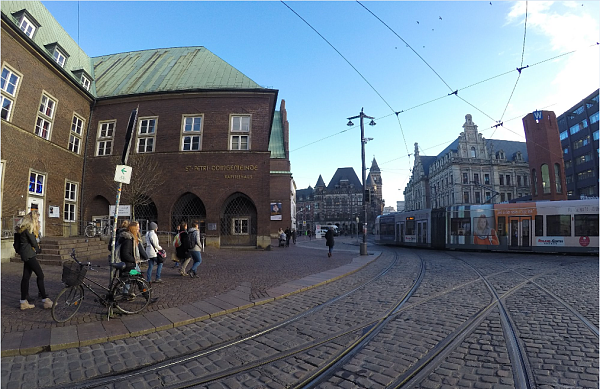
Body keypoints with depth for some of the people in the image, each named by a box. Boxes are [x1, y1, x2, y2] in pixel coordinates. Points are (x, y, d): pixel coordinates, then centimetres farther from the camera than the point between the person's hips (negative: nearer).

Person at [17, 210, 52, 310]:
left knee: (26, 277, 10)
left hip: (26, 254, 10)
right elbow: (33, 242, -11)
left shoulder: (27, 227, 18)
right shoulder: (28, 227, -14)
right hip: (29, 254, -10)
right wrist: (38, 249, 5)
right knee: (40, 275, -9)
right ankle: (45, 300, -6)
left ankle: (24, 302, 15)